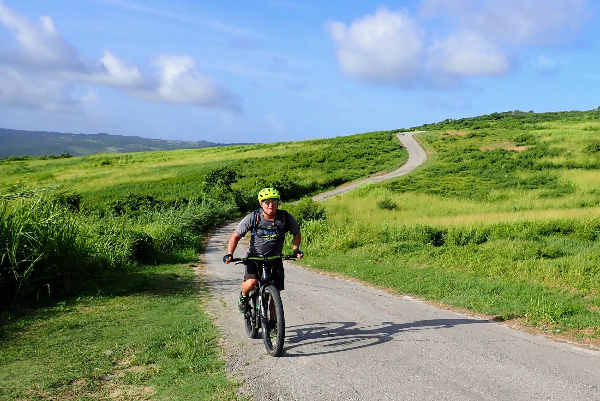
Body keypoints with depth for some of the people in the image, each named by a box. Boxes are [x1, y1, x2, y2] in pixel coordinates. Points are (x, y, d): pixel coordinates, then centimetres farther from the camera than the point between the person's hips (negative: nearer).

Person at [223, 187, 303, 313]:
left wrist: (296, 249, -9)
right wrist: (229, 254, -22)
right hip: (255, 257, -2)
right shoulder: (253, 218, -17)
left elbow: (297, 233, 6)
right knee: (251, 282, -26)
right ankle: (243, 296, 9)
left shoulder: (286, 218, -13)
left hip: (275, 259, 2)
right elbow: (236, 236, -9)